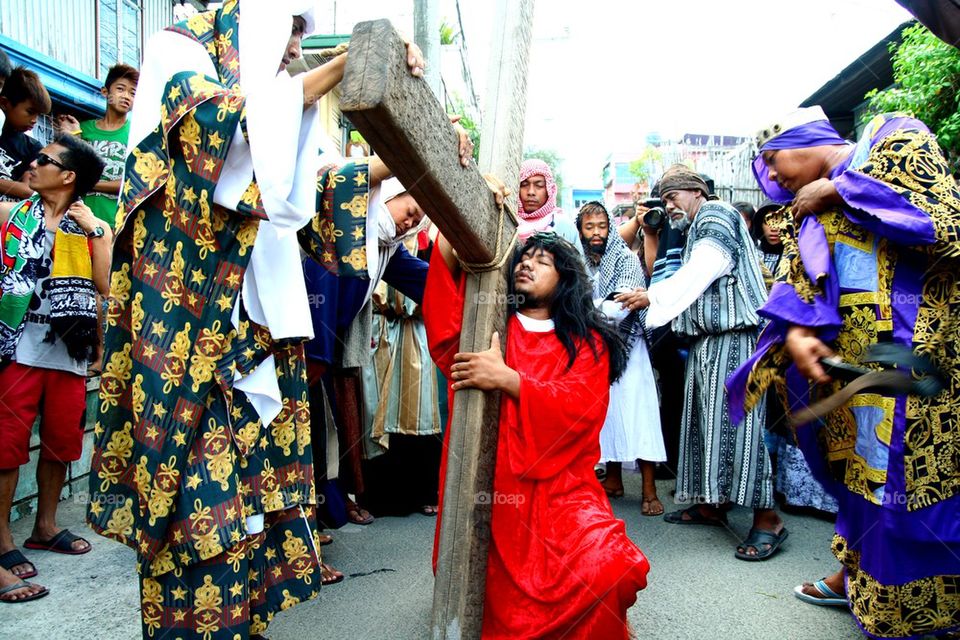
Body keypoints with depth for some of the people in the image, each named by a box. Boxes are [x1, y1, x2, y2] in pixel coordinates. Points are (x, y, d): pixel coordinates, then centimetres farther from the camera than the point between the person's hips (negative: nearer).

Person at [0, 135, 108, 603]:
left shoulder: (93, 227, 6)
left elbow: (106, 285, -3)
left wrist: (95, 231, -7)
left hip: (69, 351, 2)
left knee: (60, 440, 11)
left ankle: (45, 527, 29)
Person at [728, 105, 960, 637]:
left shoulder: (896, 141, -3)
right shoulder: (810, 211, 13)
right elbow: (797, 281, 4)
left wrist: (840, 192, -10)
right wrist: (796, 333, -16)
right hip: (852, 356, 6)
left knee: (915, 471, -1)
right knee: (862, 460, 14)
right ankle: (856, 576, 30)